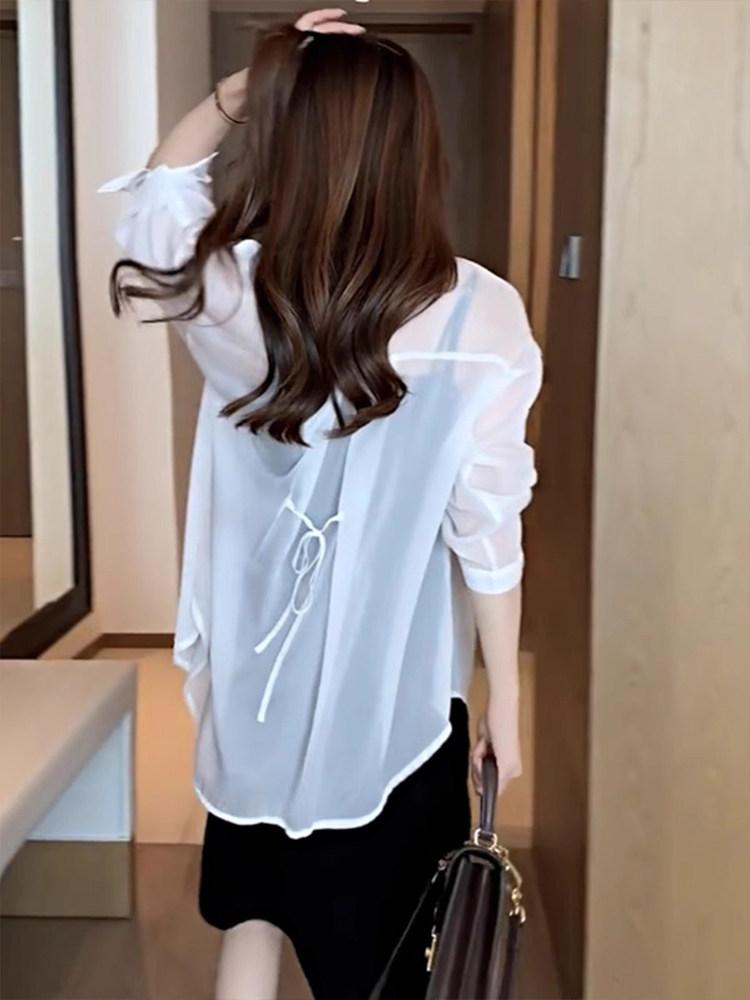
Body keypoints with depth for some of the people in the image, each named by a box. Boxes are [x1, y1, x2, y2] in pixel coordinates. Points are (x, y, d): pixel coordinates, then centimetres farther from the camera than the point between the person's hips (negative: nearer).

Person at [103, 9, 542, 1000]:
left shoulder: (232, 288, -12)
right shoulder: (478, 314, -17)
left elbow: (160, 187, 11)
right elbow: (486, 527, -14)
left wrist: (242, 90, -3)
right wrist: (505, 698, -3)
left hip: (258, 678, 2)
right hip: (398, 690, -2)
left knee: (252, 912, 24)